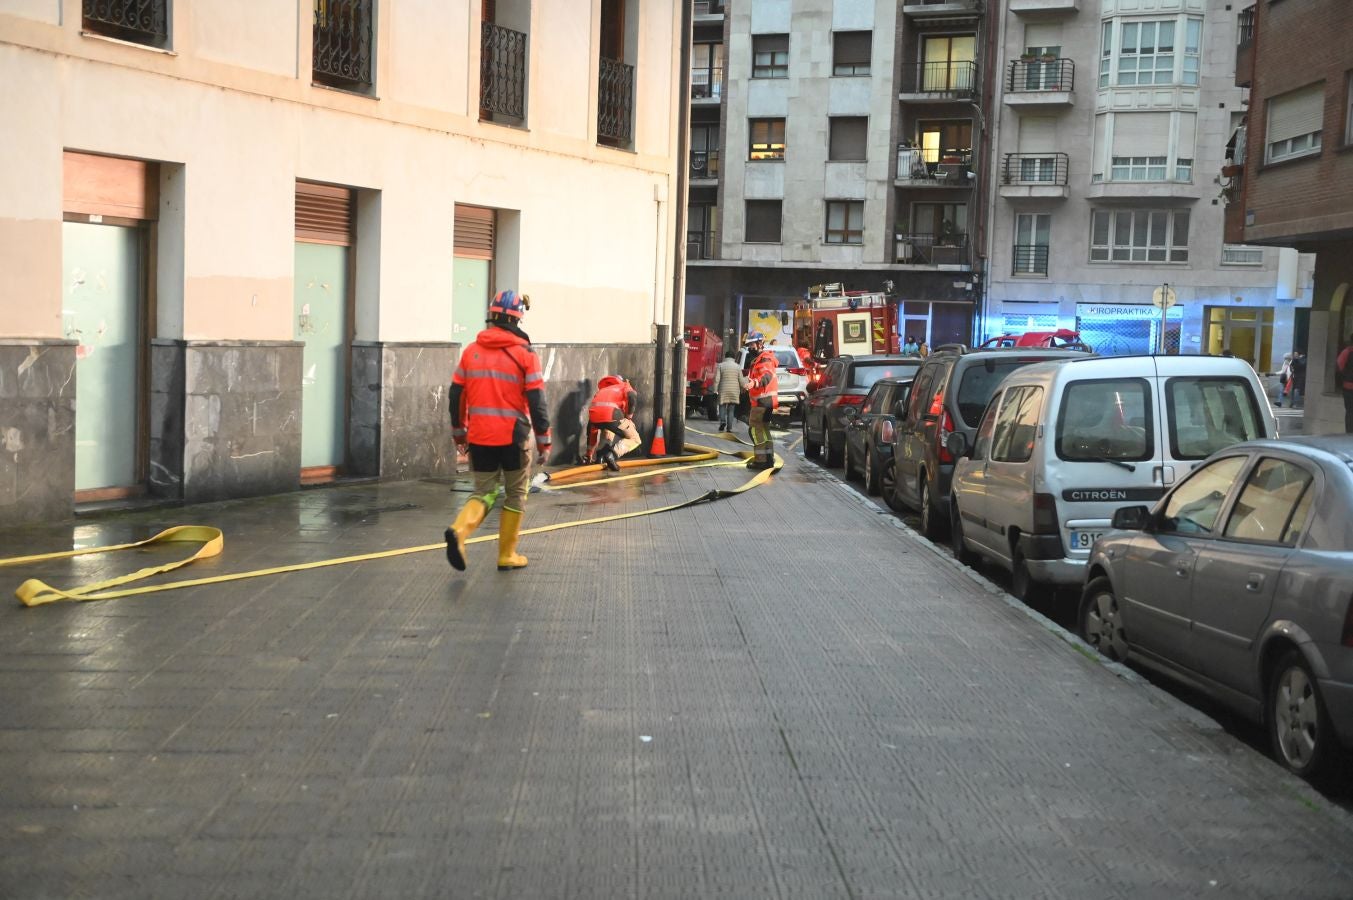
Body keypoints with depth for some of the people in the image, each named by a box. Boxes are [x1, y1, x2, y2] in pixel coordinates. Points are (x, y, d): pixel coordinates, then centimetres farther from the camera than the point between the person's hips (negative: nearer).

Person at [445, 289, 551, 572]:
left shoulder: (471, 352, 4)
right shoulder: (525, 355, -7)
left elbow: (456, 396, 8)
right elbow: (536, 402, -9)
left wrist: (459, 433, 20)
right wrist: (544, 442, -1)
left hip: (479, 438, 3)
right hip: (512, 437, -3)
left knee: (484, 491, 14)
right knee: (515, 494, 13)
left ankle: (459, 530, -14)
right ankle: (507, 555, 17)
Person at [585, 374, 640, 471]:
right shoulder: (626, 386, 30)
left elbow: (592, 426, 40)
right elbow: (632, 397, 0)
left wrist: (589, 453, 44)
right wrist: (628, 417, 15)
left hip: (593, 413, 5)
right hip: (610, 413, -5)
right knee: (634, 439, 12)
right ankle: (613, 454, -11)